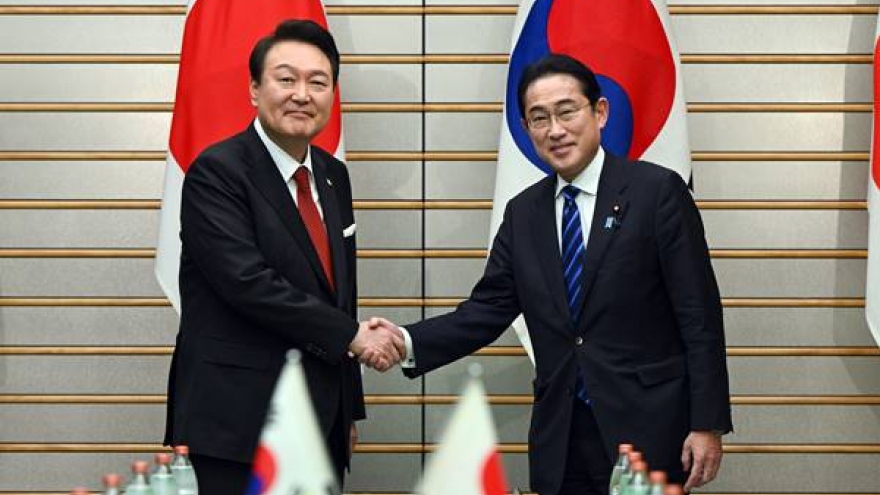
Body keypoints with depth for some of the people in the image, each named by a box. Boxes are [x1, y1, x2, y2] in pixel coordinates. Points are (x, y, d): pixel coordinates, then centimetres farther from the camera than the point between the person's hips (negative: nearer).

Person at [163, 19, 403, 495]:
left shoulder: (333, 176, 13)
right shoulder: (217, 172, -10)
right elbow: (248, 282, -21)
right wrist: (352, 335, -13)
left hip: (322, 424, 7)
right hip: (236, 426, -7)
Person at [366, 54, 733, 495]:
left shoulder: (658, 191, -5)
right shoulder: (522, 213, 11)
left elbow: (699, 314, -7)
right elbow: (488, 309, 7)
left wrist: (708, 424, -11)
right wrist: (408, 343, -10)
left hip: (647, 428, -4)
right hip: (560, 438, 4)